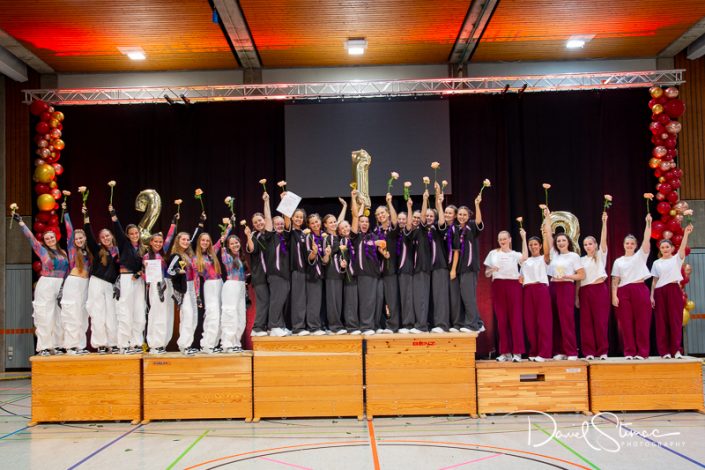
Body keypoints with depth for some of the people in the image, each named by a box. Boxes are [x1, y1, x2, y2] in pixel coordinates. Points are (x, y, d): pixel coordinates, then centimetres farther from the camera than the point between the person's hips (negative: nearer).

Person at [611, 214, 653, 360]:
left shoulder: (640, 256, 9)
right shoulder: (618, 261, 12)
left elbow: (647, 240, -4)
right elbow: (615, 280, 8)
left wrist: (648, 223, -12)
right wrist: (614, 295, -2)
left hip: (640, 290, -1)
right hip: (623, 292, 1)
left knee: (642, 322, -2)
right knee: (626, 323, 0)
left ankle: (642, 352, 3)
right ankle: (629, 352, 6)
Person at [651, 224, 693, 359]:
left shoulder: (677, 259, 6)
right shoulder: (656, 263, 11)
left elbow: (683, 247, -11)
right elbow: (654, 280, 10)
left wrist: (686, 233, -23)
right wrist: (652, 296, 3)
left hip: (674, 290, -2)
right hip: (660, 292, 2)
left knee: (675, 319, -4)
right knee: (661, 321, 1)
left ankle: (676, 350, -2)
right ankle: (664, 351, 4)